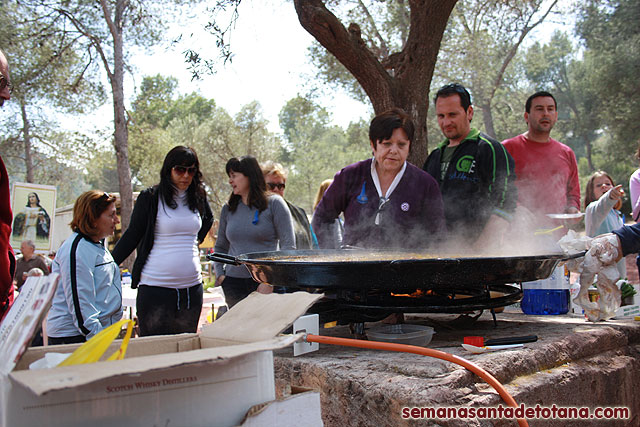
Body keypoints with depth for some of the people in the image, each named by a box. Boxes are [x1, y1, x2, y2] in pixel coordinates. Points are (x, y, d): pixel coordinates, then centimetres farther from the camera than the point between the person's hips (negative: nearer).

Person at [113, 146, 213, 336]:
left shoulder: (198, 197, 9)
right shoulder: (150, 197, -3)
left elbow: (208, 219, 32)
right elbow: (132, 235, 0)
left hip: (192, 286, 4)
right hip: (155, 286, -4)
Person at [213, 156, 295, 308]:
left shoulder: (274, 203, -1)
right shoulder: (228, 209, 13)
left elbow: (288, 246, -5)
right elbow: (220, 247, 22)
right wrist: (219, 274, 5)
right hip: (233, 283, 4)